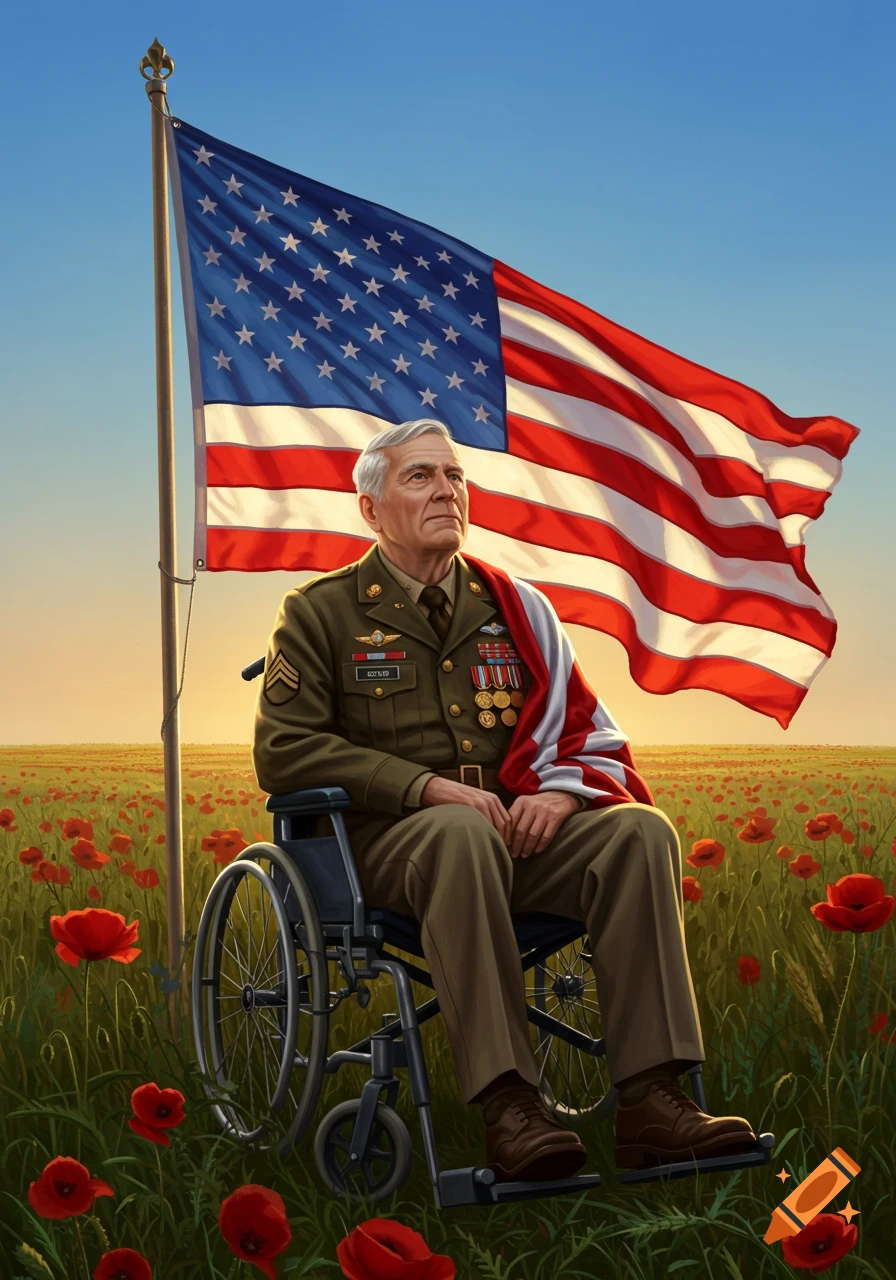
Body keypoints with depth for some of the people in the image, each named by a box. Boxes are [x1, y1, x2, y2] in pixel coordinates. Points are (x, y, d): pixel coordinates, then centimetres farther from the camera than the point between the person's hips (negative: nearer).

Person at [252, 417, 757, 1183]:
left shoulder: (514, 607, 17)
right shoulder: (321, 614, 7)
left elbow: (593, 734, 17)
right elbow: (282, 751, -3)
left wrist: (560, 791, -8)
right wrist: (427, 786, -15)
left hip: (515, 832, 4)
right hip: (387, 838, -4)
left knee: (640, 830, -25)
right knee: (463, 833, -39)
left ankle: (651, 1099, -32)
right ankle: (508, 1107, -42)